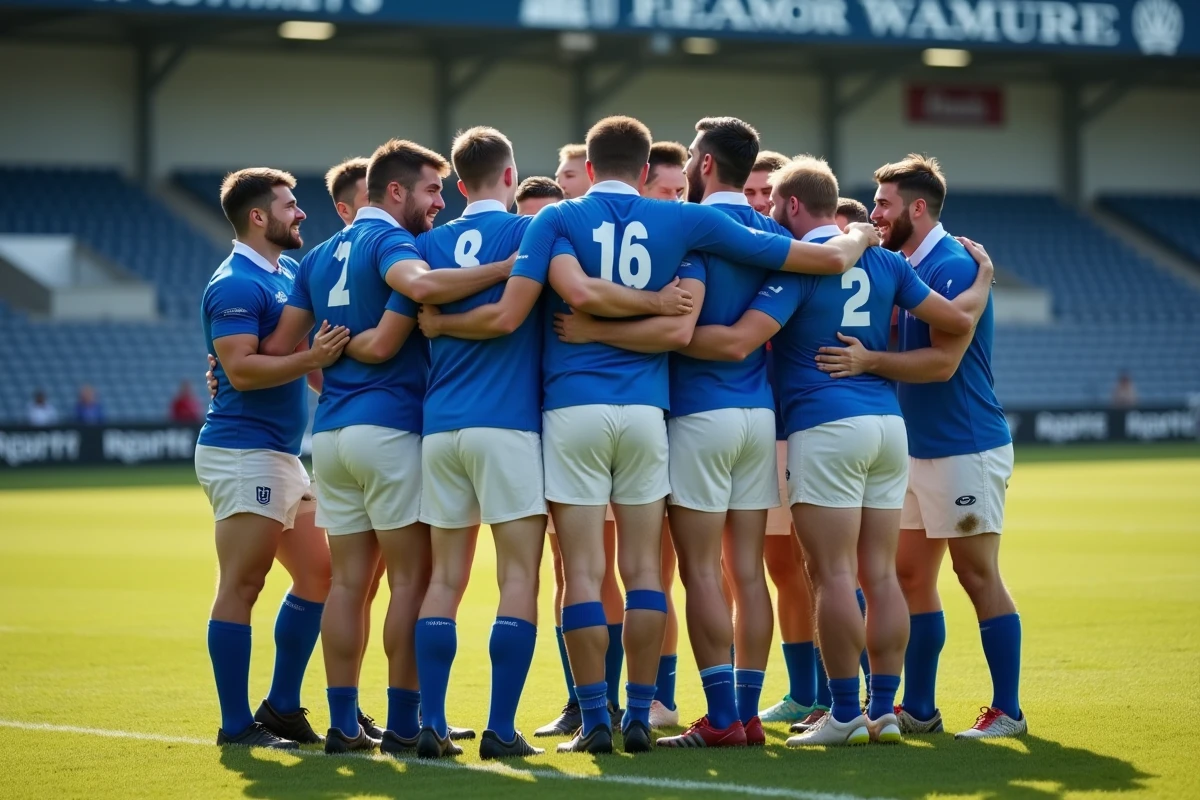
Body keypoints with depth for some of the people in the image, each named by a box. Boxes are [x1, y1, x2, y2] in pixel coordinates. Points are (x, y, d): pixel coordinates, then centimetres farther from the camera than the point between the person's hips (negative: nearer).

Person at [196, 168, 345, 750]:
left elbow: (295, 346, 32)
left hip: (283, 452, 10)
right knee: (241, 587, -6)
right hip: (243, 453, -10)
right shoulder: (236, 284, -13)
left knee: (317, 574, 11)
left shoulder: (287, 274, 16)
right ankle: (236, 725, -3)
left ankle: (281, 708, 18)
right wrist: (311, 358, -29)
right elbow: (241, 370, -22)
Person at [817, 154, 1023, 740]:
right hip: (920, 447, 9)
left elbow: (943, 361, -22)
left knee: (978, 577, -5)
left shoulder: (954, 266, -16)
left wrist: (868, 360, -27)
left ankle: (1007, 711, 0)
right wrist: (856, 353, 4)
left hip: (965, 447, -9)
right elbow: (898, 344, 21)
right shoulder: (905, 267, 12)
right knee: (910, 576, 10)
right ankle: (918, 708, 16)